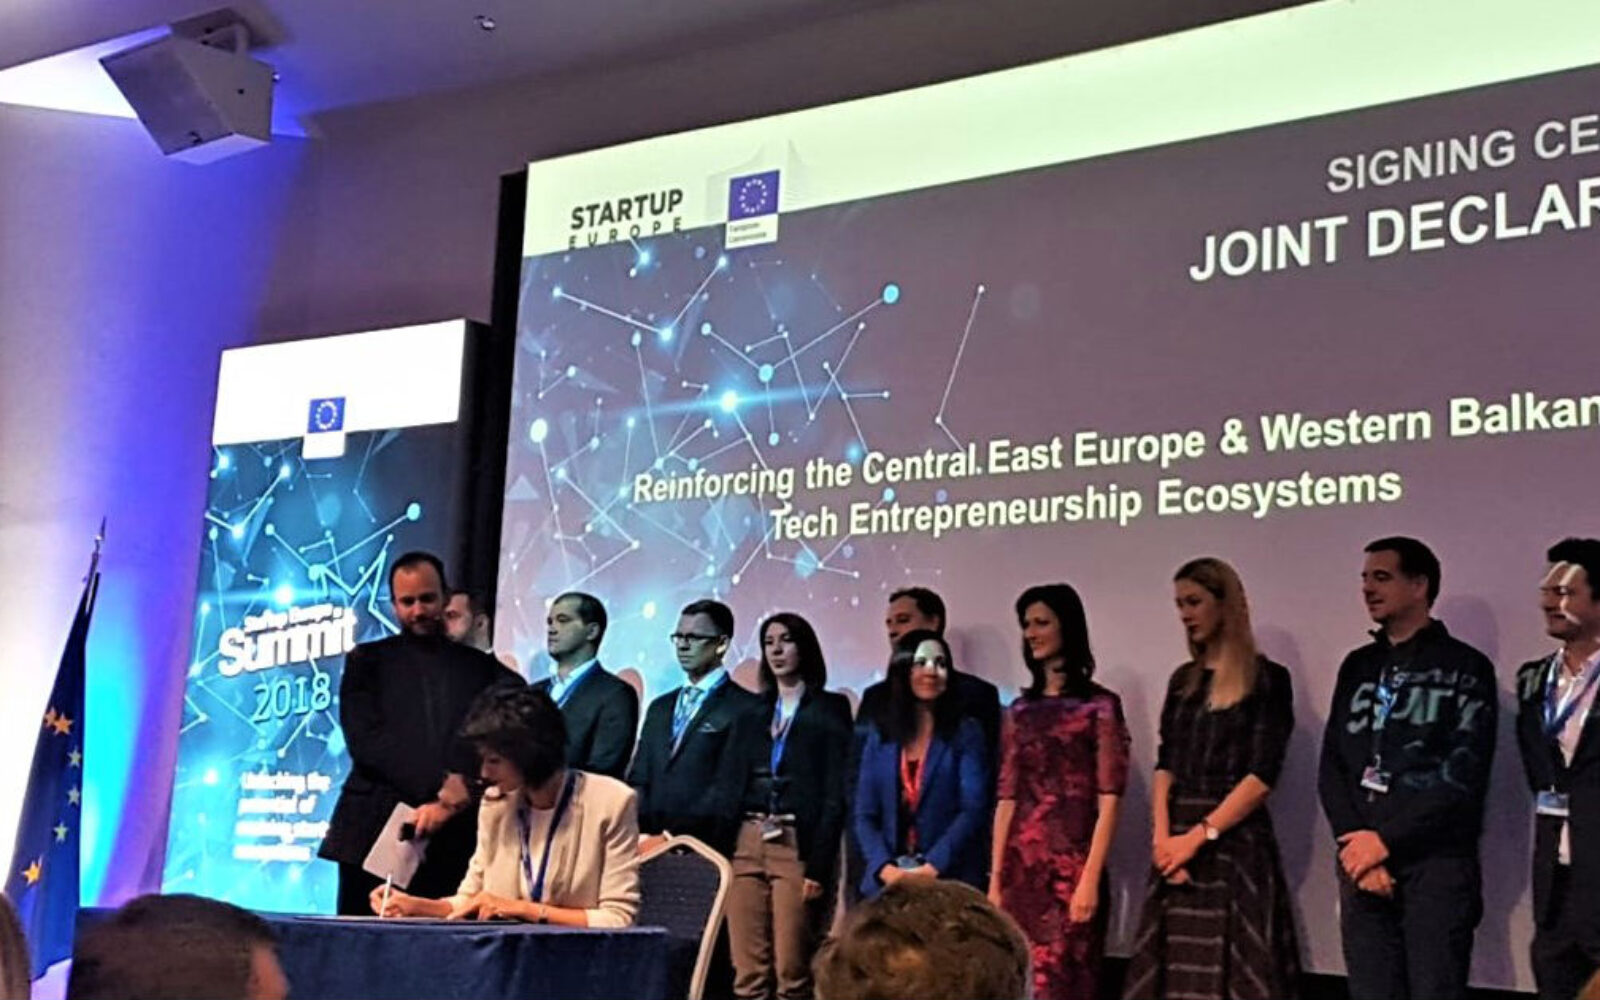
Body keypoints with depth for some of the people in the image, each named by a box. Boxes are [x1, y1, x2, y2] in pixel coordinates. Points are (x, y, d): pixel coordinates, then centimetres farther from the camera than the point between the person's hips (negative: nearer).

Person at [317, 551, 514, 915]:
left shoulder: (481, 666, 15)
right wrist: (445, 788, -10)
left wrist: (450, 801, -12)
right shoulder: (367, 661, 12)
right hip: (377, 832, -1)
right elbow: (366, 741, -2)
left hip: (457, 841, 1)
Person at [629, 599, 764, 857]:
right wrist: (637, 834, -3)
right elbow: (638, 780, 15)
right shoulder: (659, 708, 20)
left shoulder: (746, 709, -3)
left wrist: (671, 837, -15)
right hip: (649, 846, 5)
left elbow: (728, 790, -10)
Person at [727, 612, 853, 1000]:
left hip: (798, 846, -4)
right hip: (747, 843, 4)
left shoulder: (830, 708, 2)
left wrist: (819, 865, -13)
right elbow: (736, 783, 15)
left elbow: (834, 793, -5)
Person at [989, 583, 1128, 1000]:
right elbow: (1007, 797, 10)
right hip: (1021, 869, 5)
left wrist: (1091, 879, -13)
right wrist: (995, 879, 6)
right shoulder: (1020, 710, 13)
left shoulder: (1100, 706, -1)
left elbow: (1109, 799, -6)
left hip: (1071, 867, -5)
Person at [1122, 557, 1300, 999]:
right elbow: (1165, 765, 8)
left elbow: (1262, 775, -10)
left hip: (1236, 842, -5)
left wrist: (1199, 835, -13)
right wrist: (1163, 838, -6)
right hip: (1178, 843, 5)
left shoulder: (1267, 679, -3)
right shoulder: (1183, 680, 14)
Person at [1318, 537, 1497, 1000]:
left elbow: (1463, 775, -9)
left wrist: (1385, 839, -11)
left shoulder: (1465, 668, 0)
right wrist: (1357, 848, -5)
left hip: (1437, 864, -4)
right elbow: (1332, 766, 9)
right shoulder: (1358, 666, 15)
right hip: (1361, 861, 4)